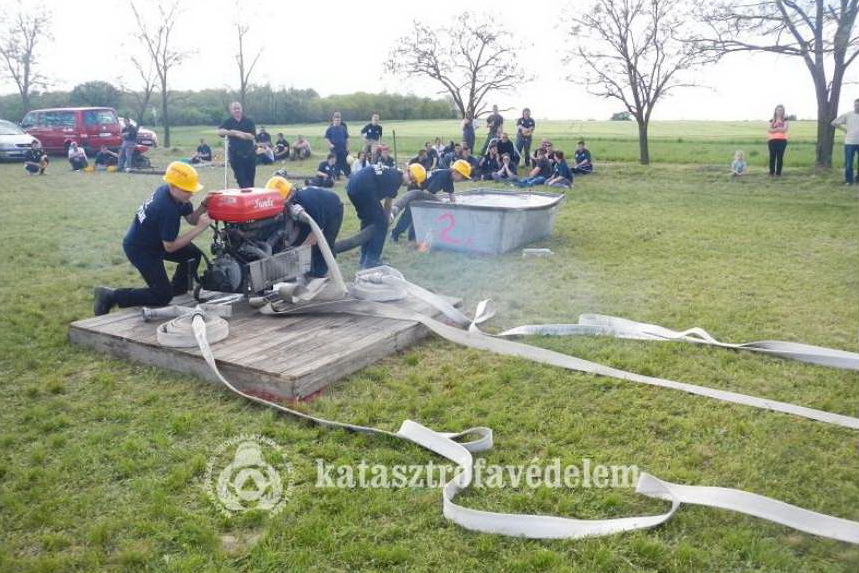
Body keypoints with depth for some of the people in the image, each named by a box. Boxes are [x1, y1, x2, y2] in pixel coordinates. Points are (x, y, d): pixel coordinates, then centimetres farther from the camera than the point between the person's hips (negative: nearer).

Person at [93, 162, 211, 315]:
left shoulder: (166, 190, -6)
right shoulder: (167, 209, -33)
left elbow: (191, 218, 4)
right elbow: (170, 247, -26)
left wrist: (203, 206, -16)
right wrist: (199, 228, -30)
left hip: (153, 240, 9)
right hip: (139, 249, -9)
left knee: (194, 254, 6)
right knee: (163, 296, -11)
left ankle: (176, 290, 22)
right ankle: (110, 296, -1)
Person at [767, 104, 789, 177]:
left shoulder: (785, 120, 10)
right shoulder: (772, 120, 14)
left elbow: (784, 129, -5)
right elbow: (770, 130, 0)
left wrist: (774, 129, -4)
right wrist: (779, 129, -6)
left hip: (782, 140, -1)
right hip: (772, 140, 1)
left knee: (780, 157, -3)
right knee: (772, 156, -3)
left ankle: (778, 173, 1)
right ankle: (771, 172, 3)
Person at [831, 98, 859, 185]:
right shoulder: (847, 115, 1)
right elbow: (834, 123, 4)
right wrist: (844, 129, 5)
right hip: (849, 142, -1)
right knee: (848, 163, 2)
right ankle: (849, 180, 14)